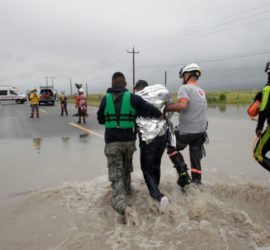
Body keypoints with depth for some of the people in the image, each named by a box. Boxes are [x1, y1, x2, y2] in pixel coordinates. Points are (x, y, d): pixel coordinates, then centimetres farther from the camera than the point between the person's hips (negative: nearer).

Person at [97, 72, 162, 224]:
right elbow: (150, 110, -12)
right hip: (129, 141, 1)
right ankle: (128, 191, 46)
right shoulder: (132, 98, -6)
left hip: (112, 143, -1)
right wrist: (161, 115, 8)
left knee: (116, 178, -4)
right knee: (127, 170, 27)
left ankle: (125, 207, -26)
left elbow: (100, 120, 10)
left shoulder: (105, 99, -1)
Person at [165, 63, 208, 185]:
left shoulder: (185, 88, -10)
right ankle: (196, 180, 23)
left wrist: (167, 108, -17)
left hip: (187, 130, -7)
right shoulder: (201, 91, 15)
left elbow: (182, 105, -28)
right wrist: (176, 110, 12)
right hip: (201, 130, 7)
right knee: (196, 156, 16)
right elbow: (192, 109, 12)